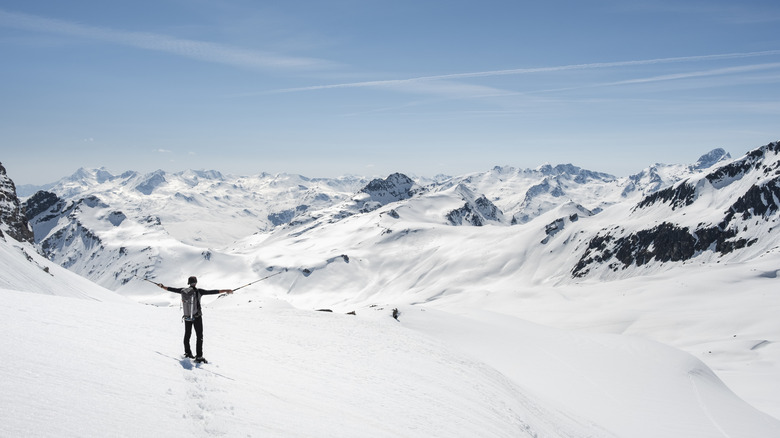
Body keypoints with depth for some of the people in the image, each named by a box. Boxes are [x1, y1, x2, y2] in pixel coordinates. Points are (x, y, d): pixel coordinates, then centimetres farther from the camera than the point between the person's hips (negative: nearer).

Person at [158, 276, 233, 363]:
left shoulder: (183, 291, -2)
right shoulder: (198, 291, -15)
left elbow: (172, 289, 11)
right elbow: (212, 292, -20)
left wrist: (162, 286, 29)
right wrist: (226, 290, -20)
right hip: (197, 317, -5)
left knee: (187, 334, 20)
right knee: (199, 336, -1)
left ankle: (187, 352, 32)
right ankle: (199, 356, -5)